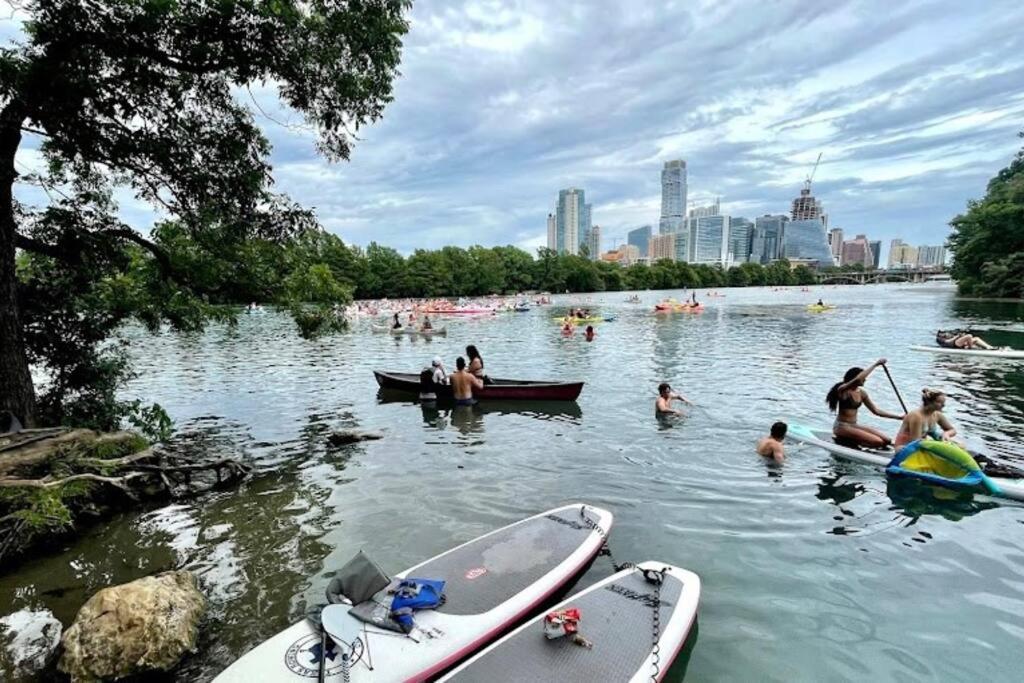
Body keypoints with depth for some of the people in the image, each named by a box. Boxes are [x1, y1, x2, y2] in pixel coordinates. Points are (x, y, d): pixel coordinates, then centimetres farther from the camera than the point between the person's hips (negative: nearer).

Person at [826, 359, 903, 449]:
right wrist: (875, 364, -26)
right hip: (842, 427, -8)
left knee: (887, 441, -3)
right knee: (878, 442, -20)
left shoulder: (861, 392, 10)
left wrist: (899, 417, 7)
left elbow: (876, 410, 14)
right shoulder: (843, 390, -13)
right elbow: (858, 379, -33)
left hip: (854, 426, 8)